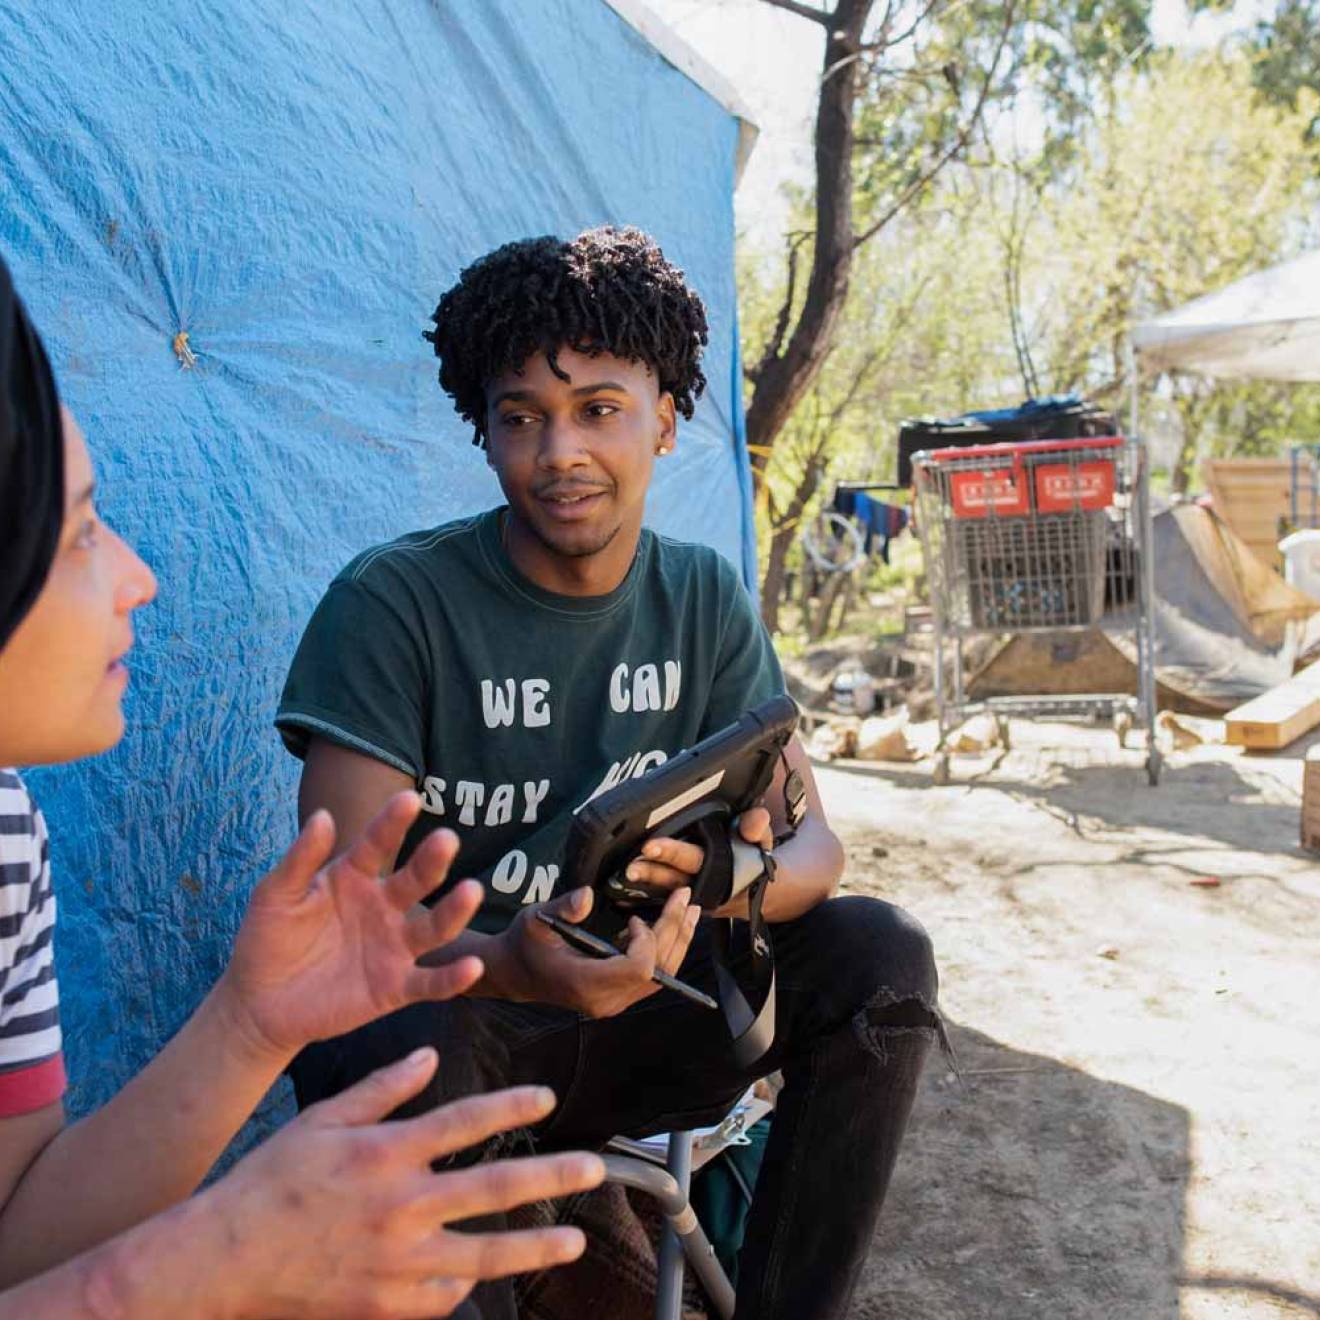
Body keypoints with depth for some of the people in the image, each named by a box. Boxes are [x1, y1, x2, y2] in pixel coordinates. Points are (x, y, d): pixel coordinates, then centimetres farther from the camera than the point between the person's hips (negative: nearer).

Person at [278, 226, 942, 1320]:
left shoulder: (703, 600, 1)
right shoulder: (393, 603, -14)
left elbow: (811, 835, -4)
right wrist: (510, 965, -42)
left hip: (635, 999, 4)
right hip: (454, 999, -4)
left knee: (880, 952, -16)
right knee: (395, 1046, -38)